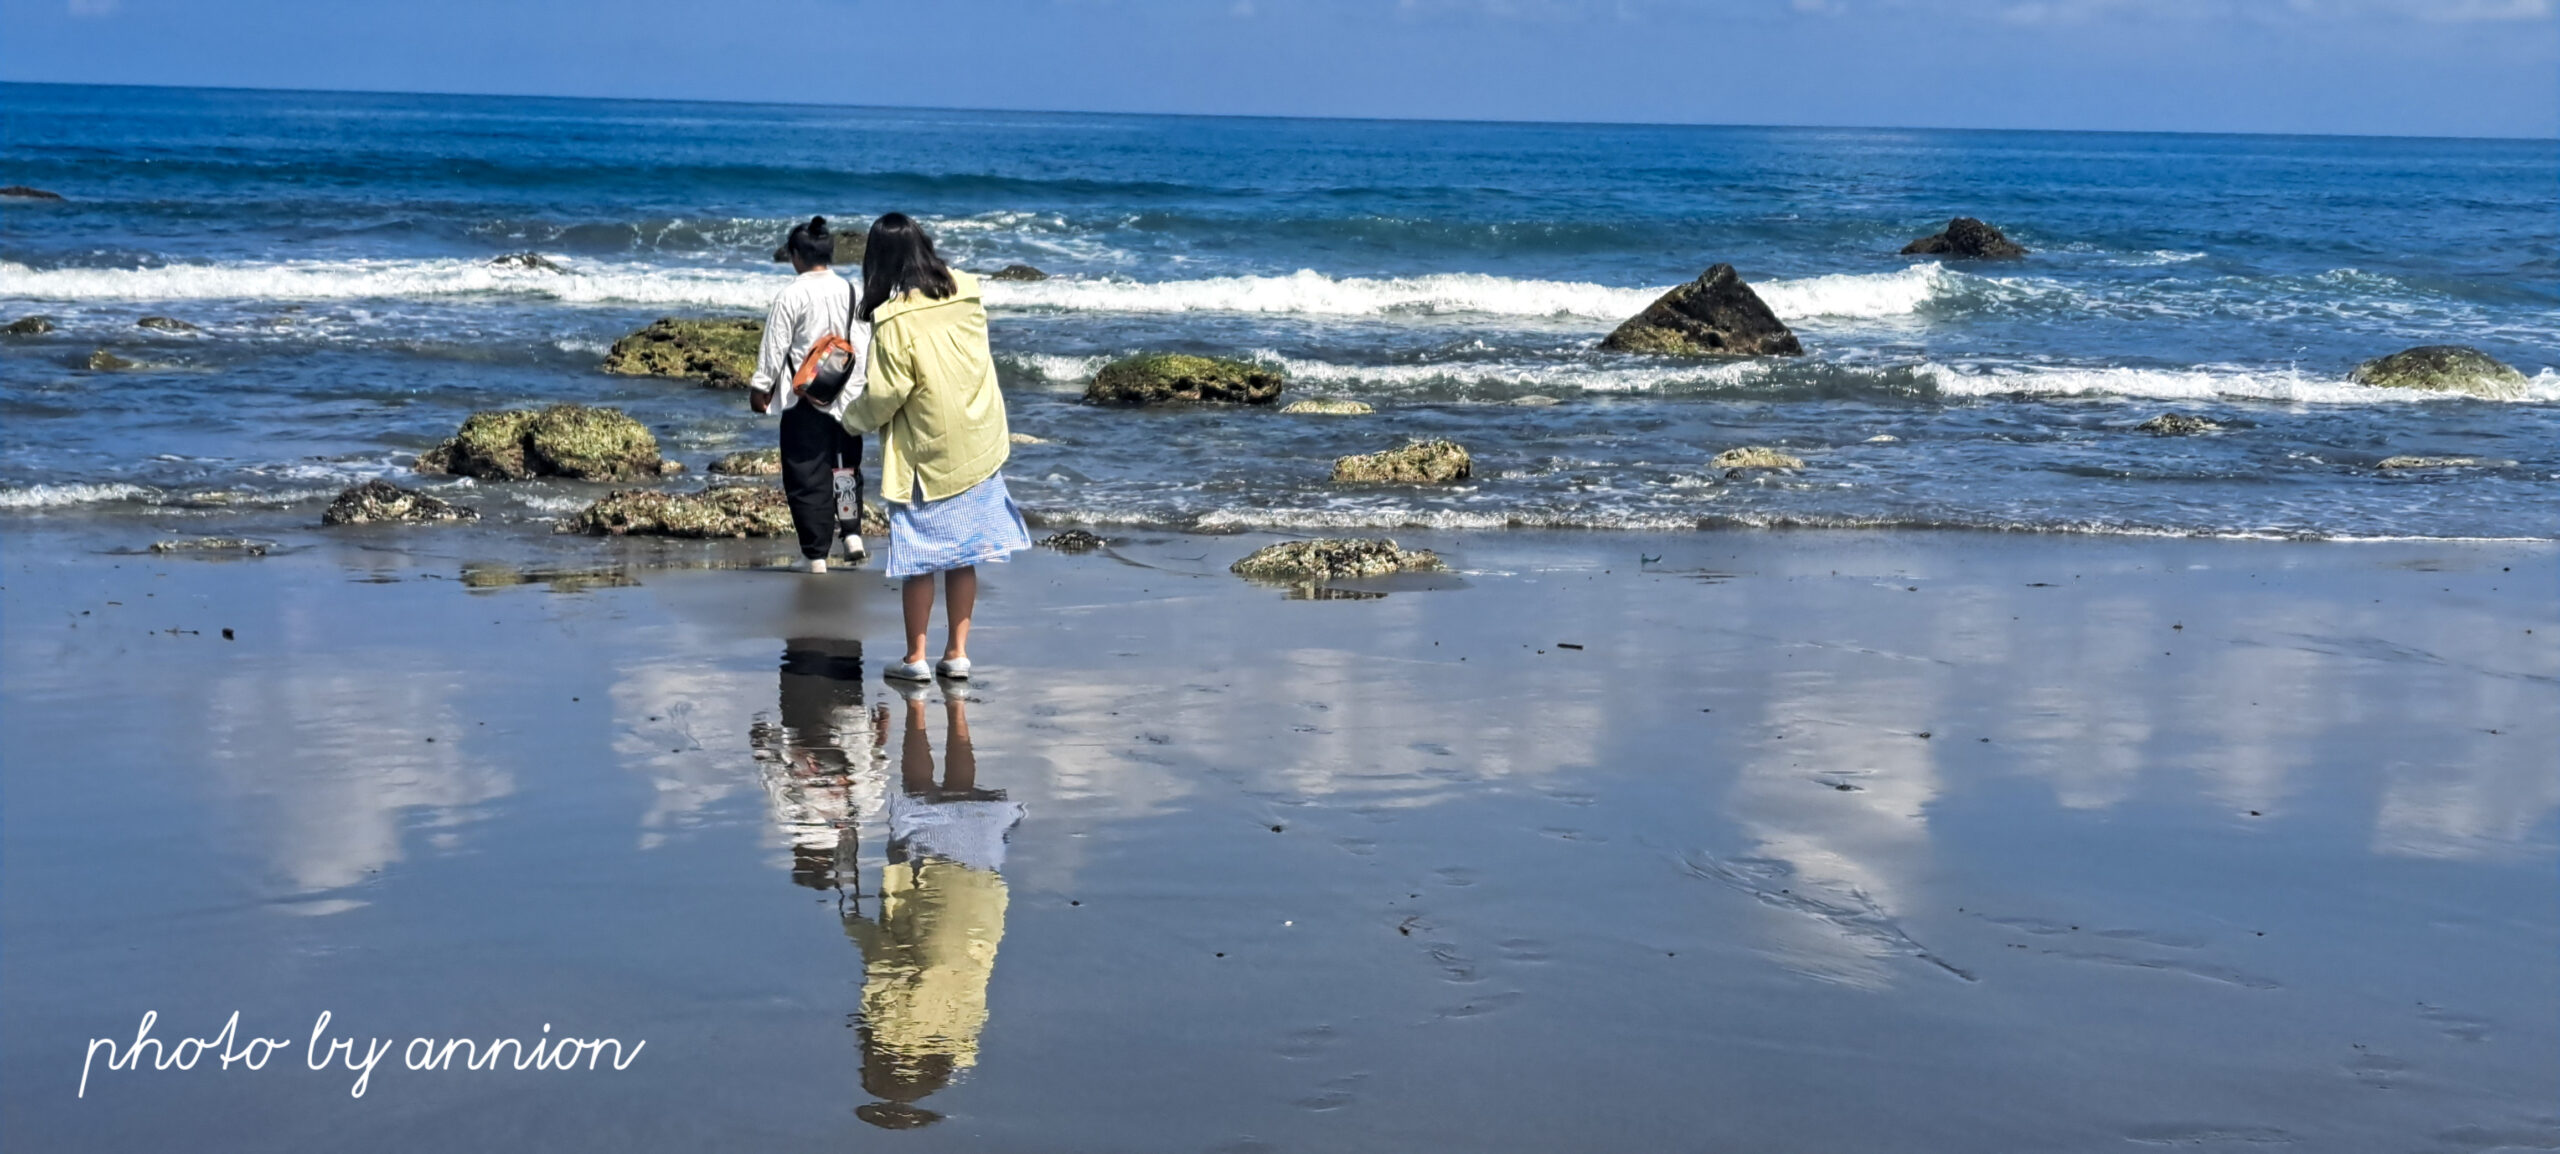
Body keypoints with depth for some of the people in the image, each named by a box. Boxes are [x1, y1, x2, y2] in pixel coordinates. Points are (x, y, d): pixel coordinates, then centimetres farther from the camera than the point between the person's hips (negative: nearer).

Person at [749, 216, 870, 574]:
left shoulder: (792, 295, -12)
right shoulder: (851, 292, 2)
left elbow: (775, 346, -9)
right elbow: (866, 342, 7)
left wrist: (760, 387, 2)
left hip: (805, 397, -5)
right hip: (849, 396, 5)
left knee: (807, 477, 3)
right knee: (847, 467, 20)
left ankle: (815, 554, 4)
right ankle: (852, 534, 9)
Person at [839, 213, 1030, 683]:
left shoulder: (895, 321, -19)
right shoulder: (965, 295, -2)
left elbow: (883, 397, -14)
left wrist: (852, 418, 3)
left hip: (925, 457, -5)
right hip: (978, 448, 5)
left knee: (920, 560, 6)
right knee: (963, 556, 11)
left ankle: (915, 657, 12)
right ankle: (958, 653, 16)